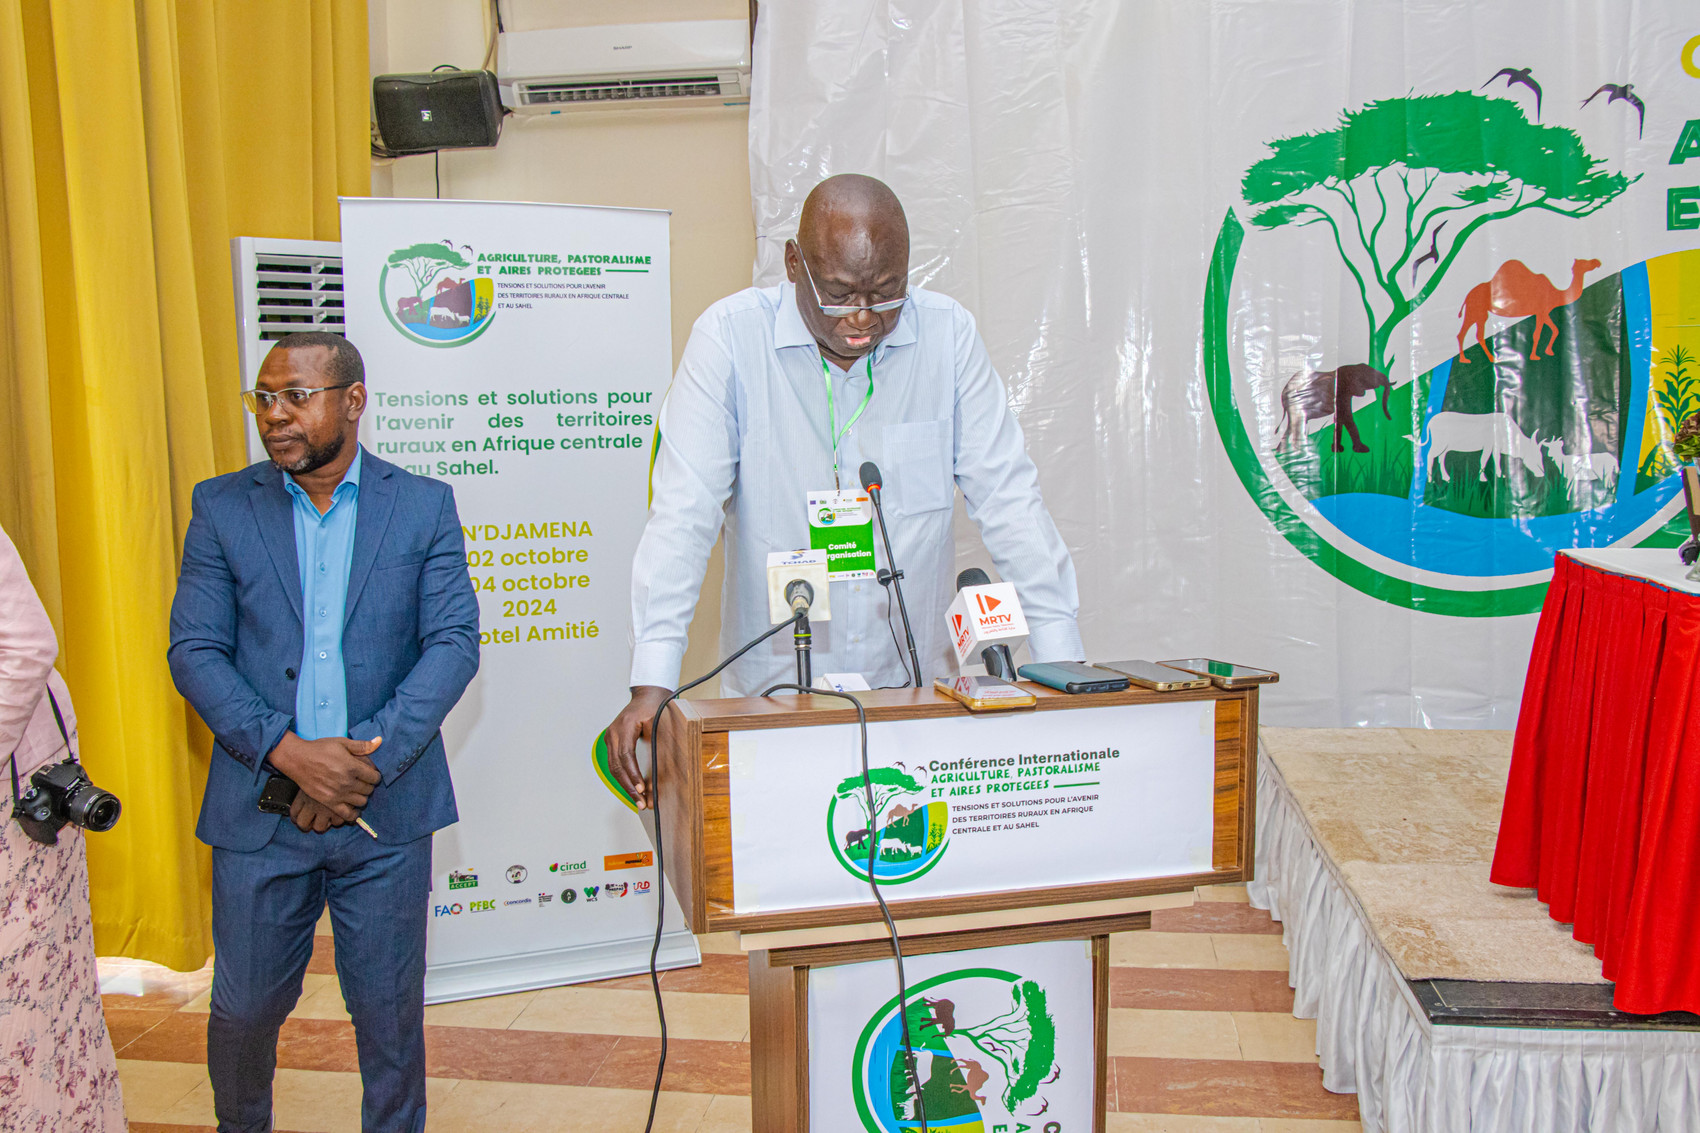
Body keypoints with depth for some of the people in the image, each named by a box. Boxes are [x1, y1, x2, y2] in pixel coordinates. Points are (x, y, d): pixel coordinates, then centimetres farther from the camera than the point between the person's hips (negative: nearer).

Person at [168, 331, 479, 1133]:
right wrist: (289, 753, -15)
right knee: (244, 1007, 13)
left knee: (389, 1007, 10)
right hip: (261, 805, 1)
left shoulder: (423, 506, 1)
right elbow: (193, 652, -2)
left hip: (385, 805, -1)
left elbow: (454, 643, -5)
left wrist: (368, 758, -15)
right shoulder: (222, 508, 3)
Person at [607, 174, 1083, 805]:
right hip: (772, 695, -1)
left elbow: (1008, 499, 1)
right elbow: (683, 511, -10)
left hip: (915, 684, 1)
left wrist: (1062, 662, -5)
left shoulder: (948, 335, -1)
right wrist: (652, 683, -19)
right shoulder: (730, 337, -7)